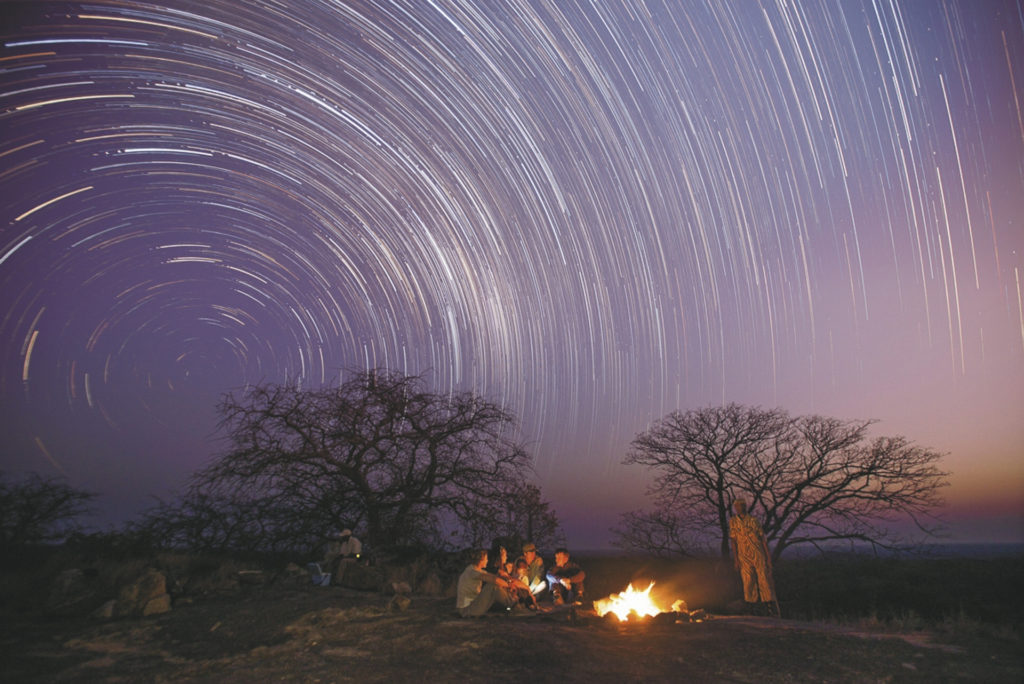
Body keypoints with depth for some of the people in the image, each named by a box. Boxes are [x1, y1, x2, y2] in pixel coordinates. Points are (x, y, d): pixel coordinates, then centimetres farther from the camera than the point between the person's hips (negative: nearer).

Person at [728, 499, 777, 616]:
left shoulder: (753, 520, 5)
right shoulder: (733, 521, 6)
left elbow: (763, 538, 6)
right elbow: (733, 540, 4)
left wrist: (768, 556, 1)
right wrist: (735, 559, -3)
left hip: (758, 554, 0)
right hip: (744, 556, 0)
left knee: (764, 579, -4)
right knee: (748, 580, -2)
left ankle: (769, 604, 2)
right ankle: (752, 604, 7)